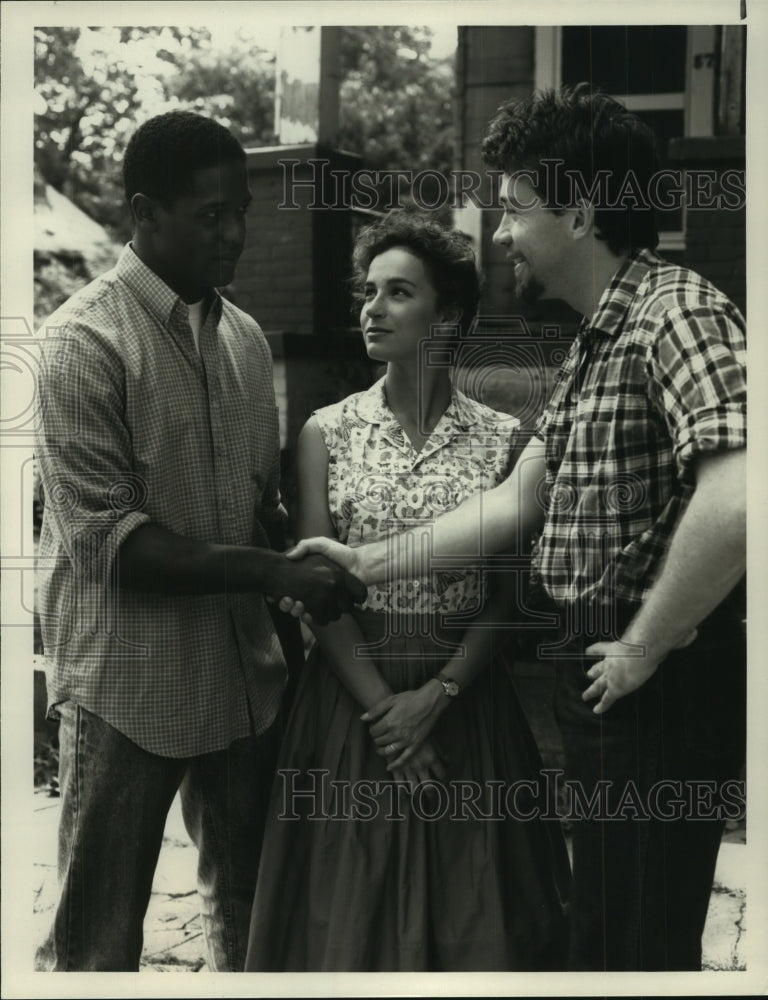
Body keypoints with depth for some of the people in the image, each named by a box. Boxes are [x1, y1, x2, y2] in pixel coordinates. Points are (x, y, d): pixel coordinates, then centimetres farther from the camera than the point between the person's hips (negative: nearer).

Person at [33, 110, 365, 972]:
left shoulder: (243, 336, 7)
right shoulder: (83, 342, -13)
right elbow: (106, 537, -18)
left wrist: (308, 589, -3)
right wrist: (276, 572, -22)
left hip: (243, 671, 6)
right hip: (128, 684, -6)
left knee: (249, 906, 19)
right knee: (99, 932, 4)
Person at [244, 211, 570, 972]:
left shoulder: (501, 439, -1)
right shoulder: (327, 433, 1)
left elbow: (508, 595, -3)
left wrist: (434, 696, -14)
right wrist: (382, 706, -12)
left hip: (465, 697, 0)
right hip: (352, 691, 1)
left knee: (469, 910, 9)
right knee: (352, 908, 9)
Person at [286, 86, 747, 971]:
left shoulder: (675, 312, -17)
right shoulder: (595, 340, 15)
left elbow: (736, 500, -33)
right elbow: (516, 502, 17)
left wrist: (645, 646, -22)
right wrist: (369, 564, 14)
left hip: (656, 688, -10)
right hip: (599, 676, 10)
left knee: (631, 947, 3)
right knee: (597, 930, 22)